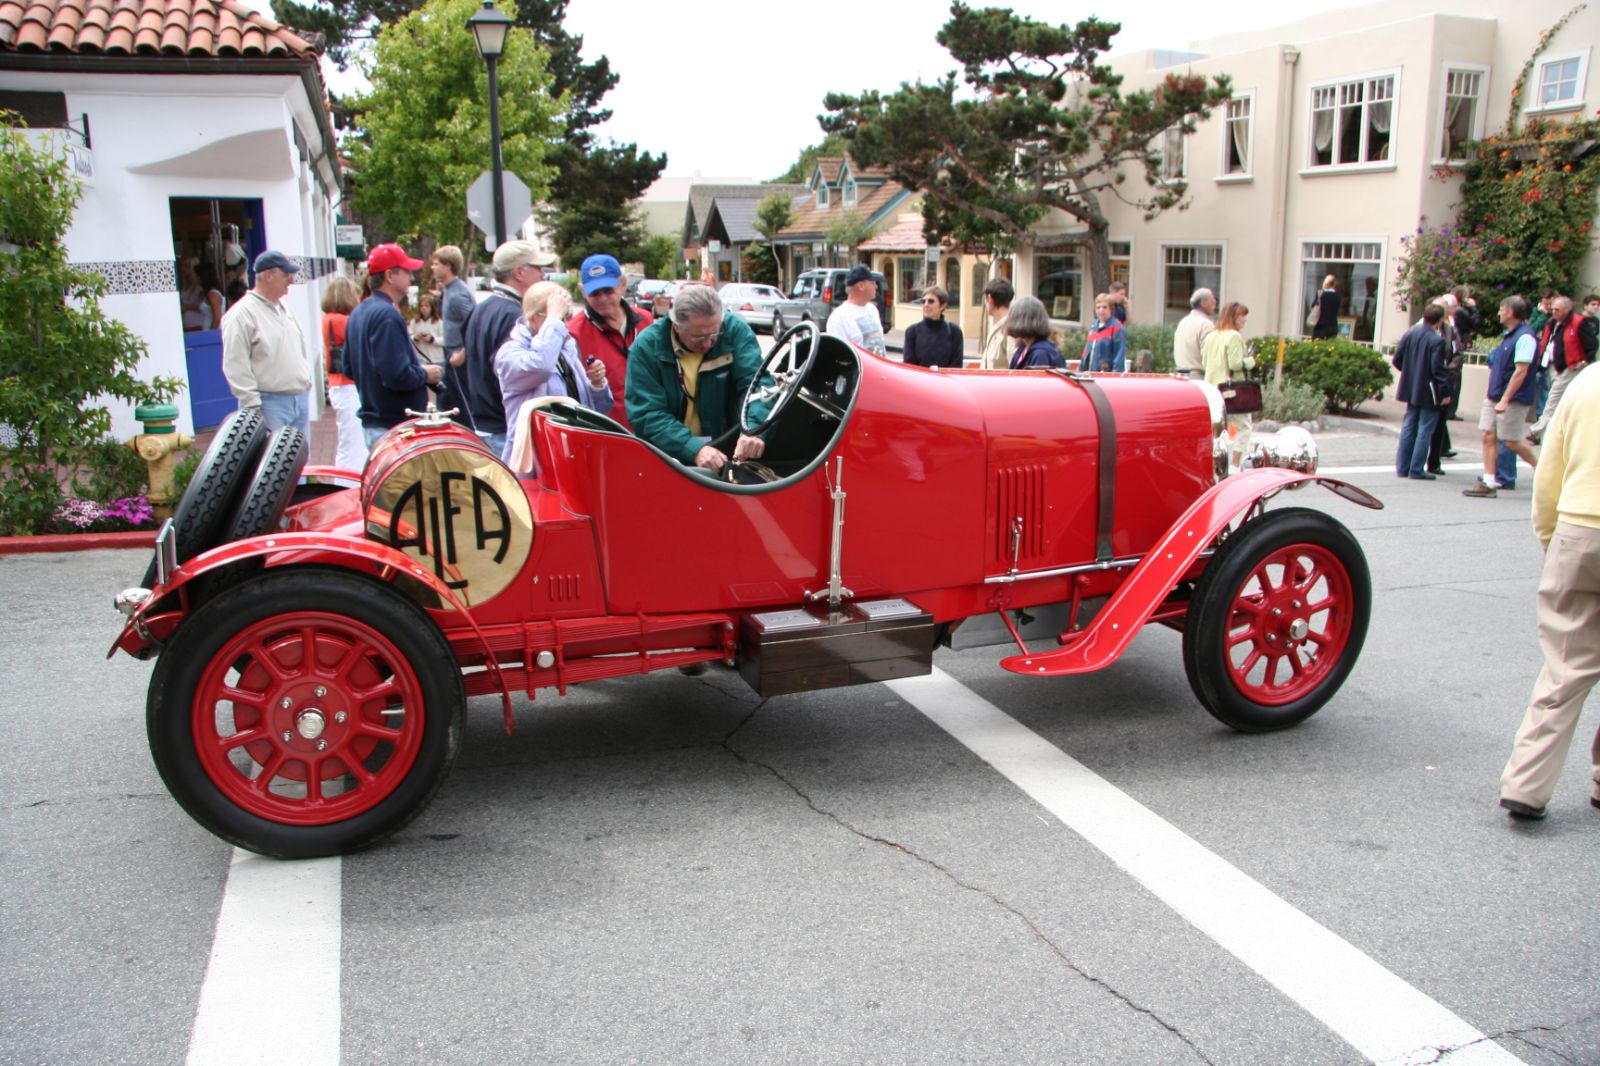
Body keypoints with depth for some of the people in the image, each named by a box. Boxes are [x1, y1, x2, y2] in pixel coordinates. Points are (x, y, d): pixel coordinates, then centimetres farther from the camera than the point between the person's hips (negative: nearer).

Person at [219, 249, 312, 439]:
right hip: (270, 404, -8)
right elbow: (236, 367, -15)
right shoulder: (242, 314, -11)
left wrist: (306, 377, 14)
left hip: (301, 400, 8)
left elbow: (302, 347, 28)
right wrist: (253, 406, -17)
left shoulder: (285, 310, 15)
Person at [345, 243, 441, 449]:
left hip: (371, 422, 10)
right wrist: (425, 374, -7)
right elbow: (397, 376, -27)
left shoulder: (358, 313, 13)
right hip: (396, 426, -10)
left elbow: (349, 367, 21)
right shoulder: (387, 316, -18)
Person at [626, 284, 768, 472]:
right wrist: (695, 448, -31)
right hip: (670, 458, -1)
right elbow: (647, 415, -16)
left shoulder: (734, 330, -7)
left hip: (728, 448, 1)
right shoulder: (647, 347, -11)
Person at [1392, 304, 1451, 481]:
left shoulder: (1409, 334, 2)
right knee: (1425, 430, 1)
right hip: (1429, 392, -6)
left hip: (1411, 390, 6)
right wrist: (1445, 391, -13)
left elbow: (1397, 360, 7)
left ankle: (1402, 467, 15)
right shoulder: (1437, 340, -17)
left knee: (1408, 428, 13)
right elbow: (1438, 368, -19)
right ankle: (1417, 469, 2)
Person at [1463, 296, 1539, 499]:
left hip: (1514, 400, -9)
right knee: (1488, 436, 2)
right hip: (1494, 397, 9)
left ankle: (1540, 468, 21)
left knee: (1511, 442, -2)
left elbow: (1520, 371, -21)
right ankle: (1488, 484, 4)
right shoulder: (1509, 335, 13)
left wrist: (1504, 400, -22)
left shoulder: (1524, 337, -16)